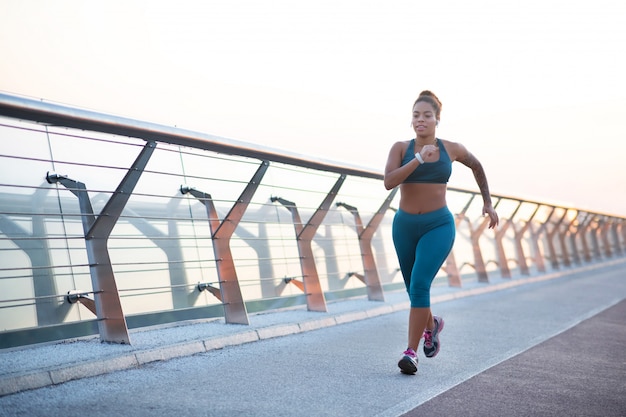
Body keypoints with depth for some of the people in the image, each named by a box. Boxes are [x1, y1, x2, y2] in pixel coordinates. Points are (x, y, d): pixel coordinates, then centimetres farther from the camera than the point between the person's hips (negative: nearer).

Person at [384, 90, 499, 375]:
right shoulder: (400, 148, -3)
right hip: (404, 226, 2)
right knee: (414, 289, 16)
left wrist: (488, 202, 19)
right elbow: (388, 182, -20)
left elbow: (476, 166, 20)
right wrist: (419, 159, -27)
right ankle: (431, 325, 48)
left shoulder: (452, 149, 0)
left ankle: (411, 353, -13)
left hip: (438, 227, -2)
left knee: (419, 285, -21)